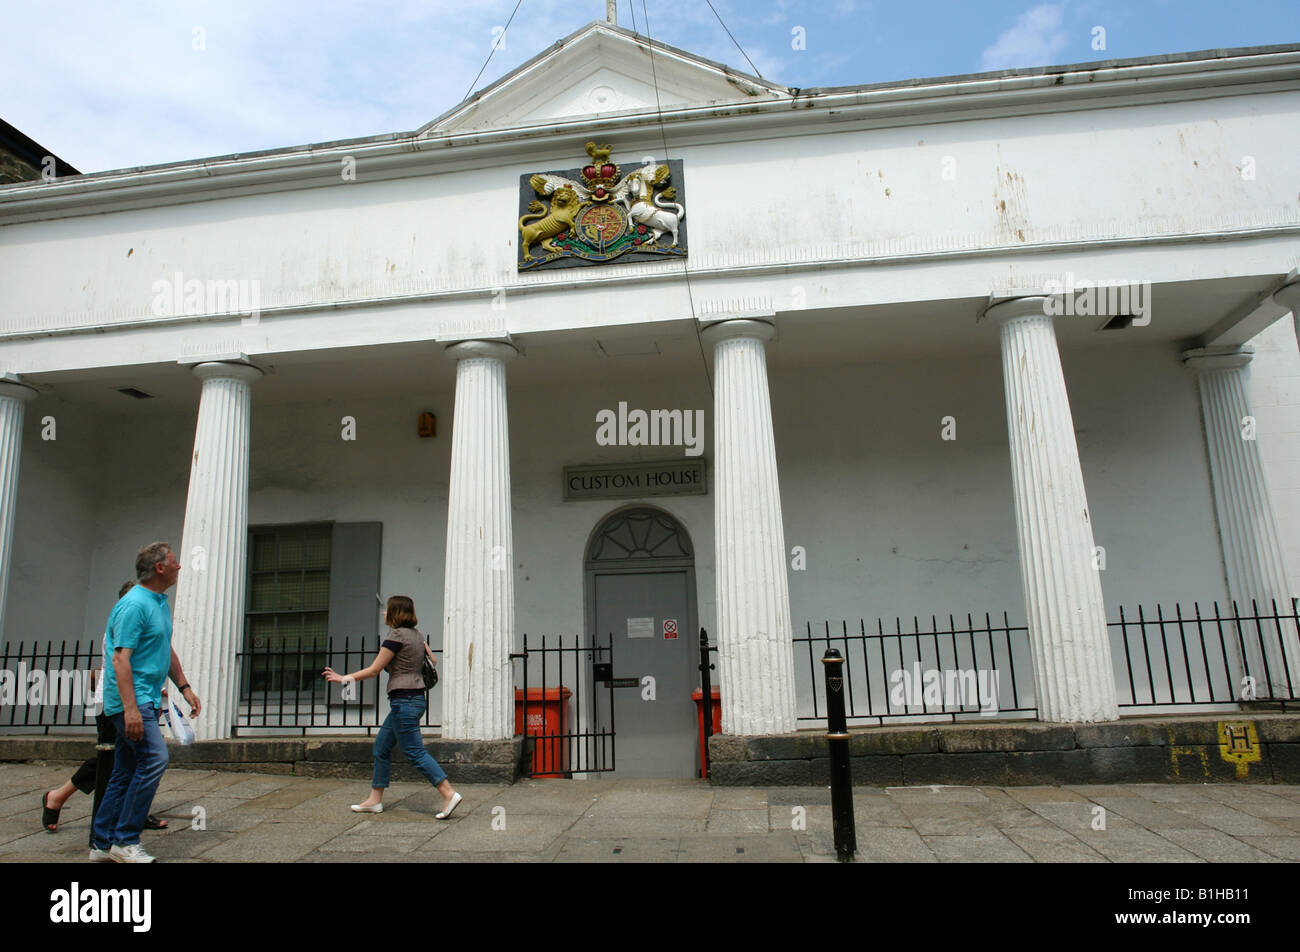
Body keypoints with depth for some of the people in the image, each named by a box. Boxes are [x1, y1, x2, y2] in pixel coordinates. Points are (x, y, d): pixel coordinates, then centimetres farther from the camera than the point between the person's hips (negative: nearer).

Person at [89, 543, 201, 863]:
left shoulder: (160, 602, 15)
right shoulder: (134, 604, -16)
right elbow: (120, 659, -21)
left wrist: (184, 687, 21)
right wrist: (130, 707, -27)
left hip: (144, 700, 10)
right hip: (131, 699, -10)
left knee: (125, 771, 12)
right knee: (154, 758, -16)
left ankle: (102, 844, 20)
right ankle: (125, 841, -7)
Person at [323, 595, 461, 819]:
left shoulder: (397, 635, -13)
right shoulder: (416, 635, 12)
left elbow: (374, 670, -9)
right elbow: (433, 661, 17)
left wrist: (344, 678, 2)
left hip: (404, 700, -10)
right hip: (416, 698, 10)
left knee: (415, 752, -7)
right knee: (381, 747, 17)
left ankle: (449, 794, -9)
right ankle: (375, 800, 24)